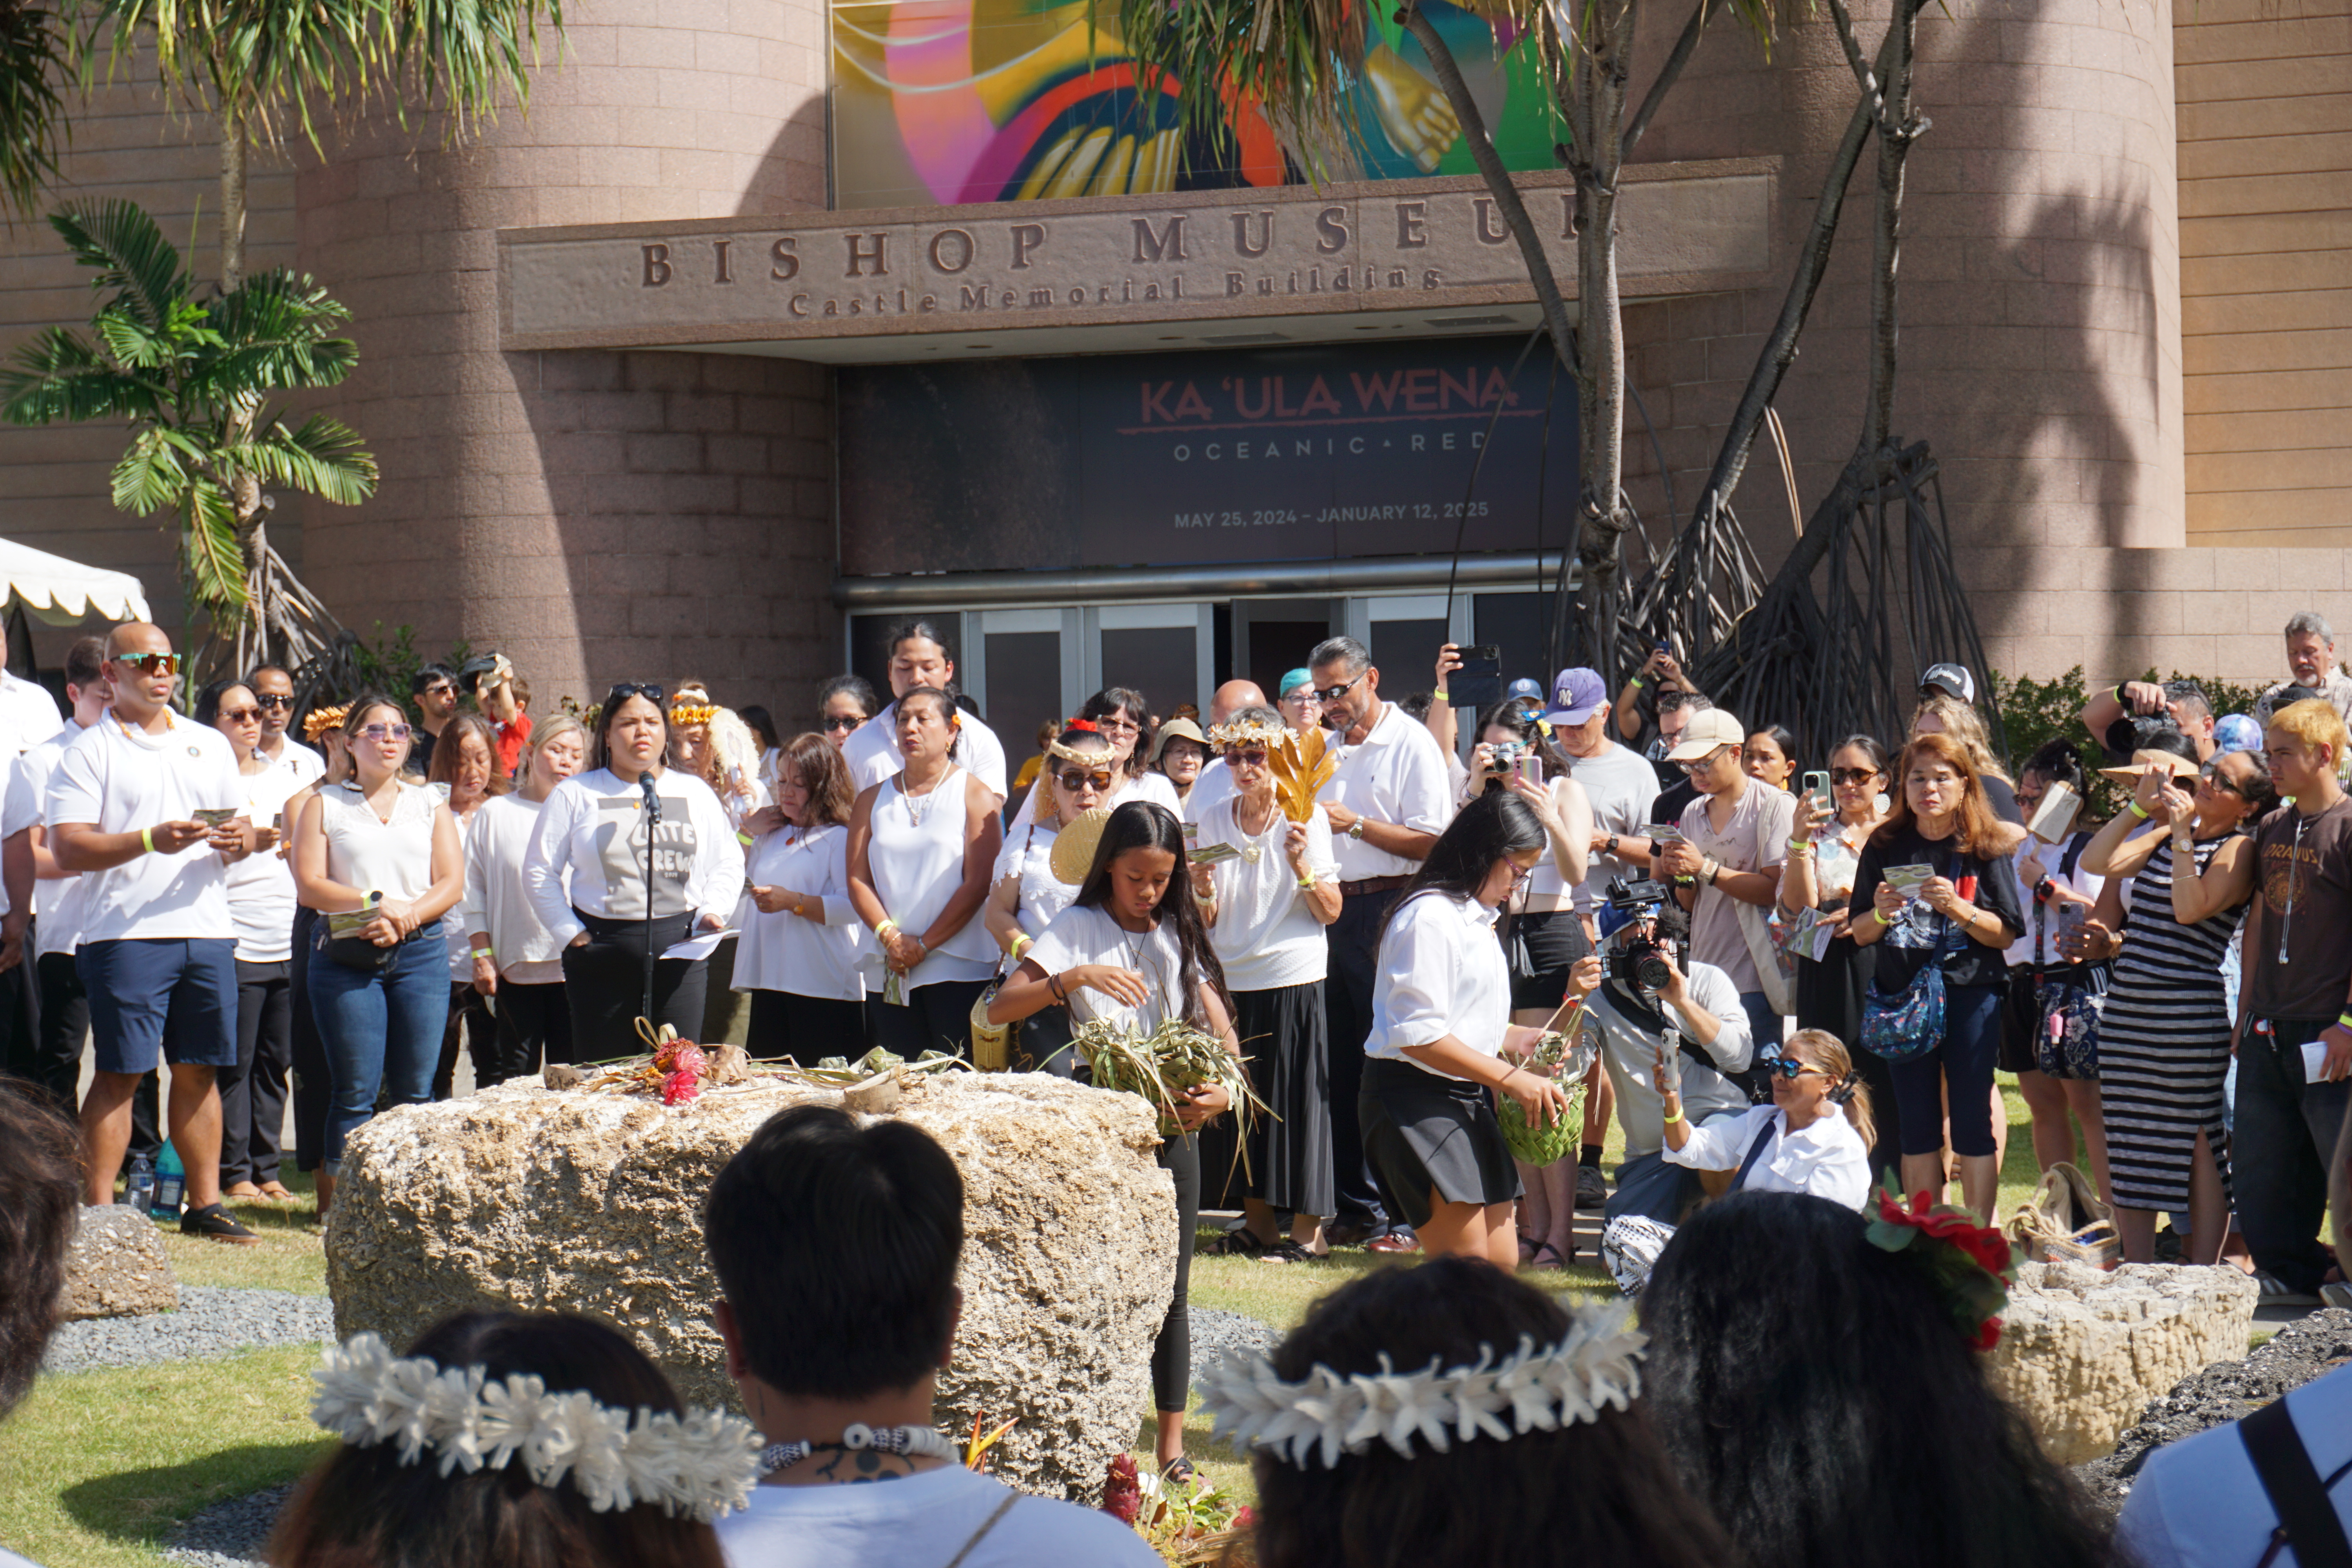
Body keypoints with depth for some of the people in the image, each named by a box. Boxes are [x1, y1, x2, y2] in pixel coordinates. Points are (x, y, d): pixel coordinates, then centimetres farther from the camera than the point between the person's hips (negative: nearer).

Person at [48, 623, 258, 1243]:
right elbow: (67, 849, -9)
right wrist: (149, 841, -20)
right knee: (120, 1072, -6)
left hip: (207, 930, 5)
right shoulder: (90, 751, 0)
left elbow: (237, 830, 22)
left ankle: (205, 1204, 13)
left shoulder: (210, 745, 18)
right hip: (126, 932, -5)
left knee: (200, 1071, 7)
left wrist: (235, 842, -3)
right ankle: (98, 1210, -3)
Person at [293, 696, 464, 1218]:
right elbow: (309, 885, -1)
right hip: (346, 956, -2)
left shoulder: (430, 806, 16)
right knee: (356, 1091, -6)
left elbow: (452, 884, 7)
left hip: (420, 953, 2)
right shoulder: (324, 805, 10)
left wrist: (405, 917, -10)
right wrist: (374, 902, -14)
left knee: (415, 1091, -3)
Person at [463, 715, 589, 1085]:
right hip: (516, 967, 0)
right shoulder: (495, 813, 8)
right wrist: (482, 953, 0)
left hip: (575, 968, 0)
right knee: (516, 1075, 2)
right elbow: (474, 888, 8)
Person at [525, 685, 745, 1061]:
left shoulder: (695, 793, 14)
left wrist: (712, 912, -2)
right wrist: (570, 933, -3)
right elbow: (539, 872, 6)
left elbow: (728, 861, 15)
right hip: (603, 953, -1)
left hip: (679, 949, 1)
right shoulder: (574, 796, 8)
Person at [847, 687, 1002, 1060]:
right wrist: (890, 937, -9)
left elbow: (979, 883, -6)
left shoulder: (973, 794, 2)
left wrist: (924, 945, -10)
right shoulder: (873, 800, 15)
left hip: (957, 972, -4)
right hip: (888, 974, 4)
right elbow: (858, 879, 7)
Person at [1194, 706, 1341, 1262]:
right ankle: (1258, 1223, 18)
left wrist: (1301, 865, -19)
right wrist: (1203, 892, -11)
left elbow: (1331, 912, -4)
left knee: (1298, 1098, -4)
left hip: (1292, 979, -4)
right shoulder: (1214, 822, 8)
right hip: (1232, 980, 4)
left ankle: (1308, 1229, 2)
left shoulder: (1306, 819, -2)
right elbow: (1207, 921, 10)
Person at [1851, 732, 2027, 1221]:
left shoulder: (1985, 849, -1)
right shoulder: (1886, 847, 5)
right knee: (1916, 1125, 6)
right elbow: (1861, 935, 7)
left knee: (1972, 1121, -4)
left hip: (1970, 996, -2)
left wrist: (1957, 908, -20)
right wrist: (1881, 914, -14)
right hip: (1903, 997, 3)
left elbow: (2006, 935, -4)